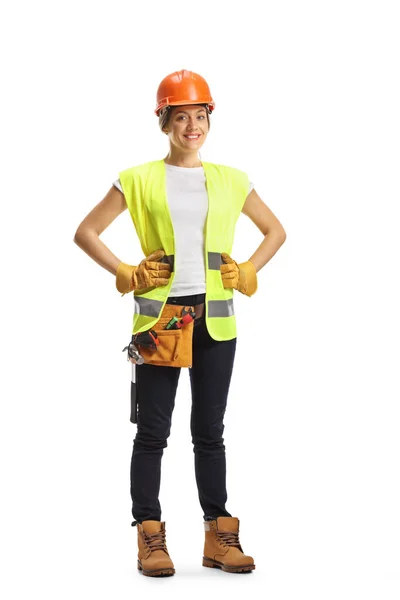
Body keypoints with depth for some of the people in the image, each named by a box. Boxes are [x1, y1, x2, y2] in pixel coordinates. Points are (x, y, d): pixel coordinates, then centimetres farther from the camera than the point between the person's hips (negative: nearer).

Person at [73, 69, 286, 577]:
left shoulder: (231, 181, 9)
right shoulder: (139, 180, 2)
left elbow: (275, 230, 19)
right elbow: (86, 232, 3)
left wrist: (248, 272, 5)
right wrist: (126, 275, -6)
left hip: (215, 318, 2)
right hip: (159, 315, -2)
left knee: (209, 430, 8)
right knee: (153, 431, 1)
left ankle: (219, 535, 14)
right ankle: (150, 538, 7)